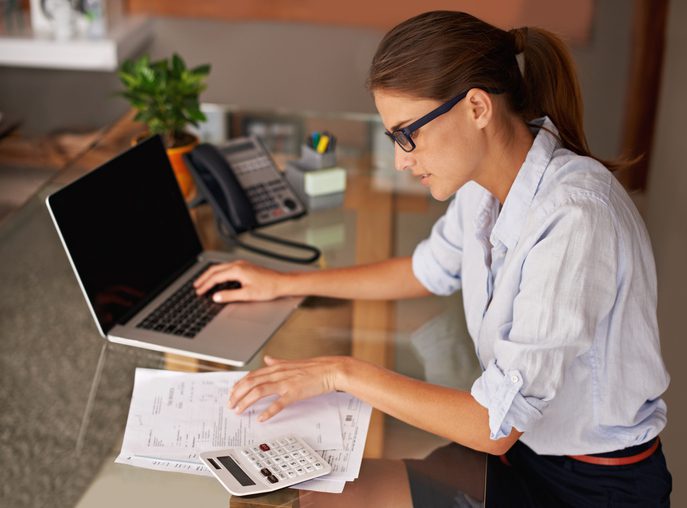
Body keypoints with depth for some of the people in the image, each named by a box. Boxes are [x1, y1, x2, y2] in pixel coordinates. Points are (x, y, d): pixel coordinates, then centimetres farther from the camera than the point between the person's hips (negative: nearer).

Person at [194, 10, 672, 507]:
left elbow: (495, 426, -27)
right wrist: (283, 284, 15)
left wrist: (344, 372, -19)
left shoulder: (574, 219, -30)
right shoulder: (486, 179, -4)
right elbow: (429, 270, 17)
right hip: (521, 447, 7)